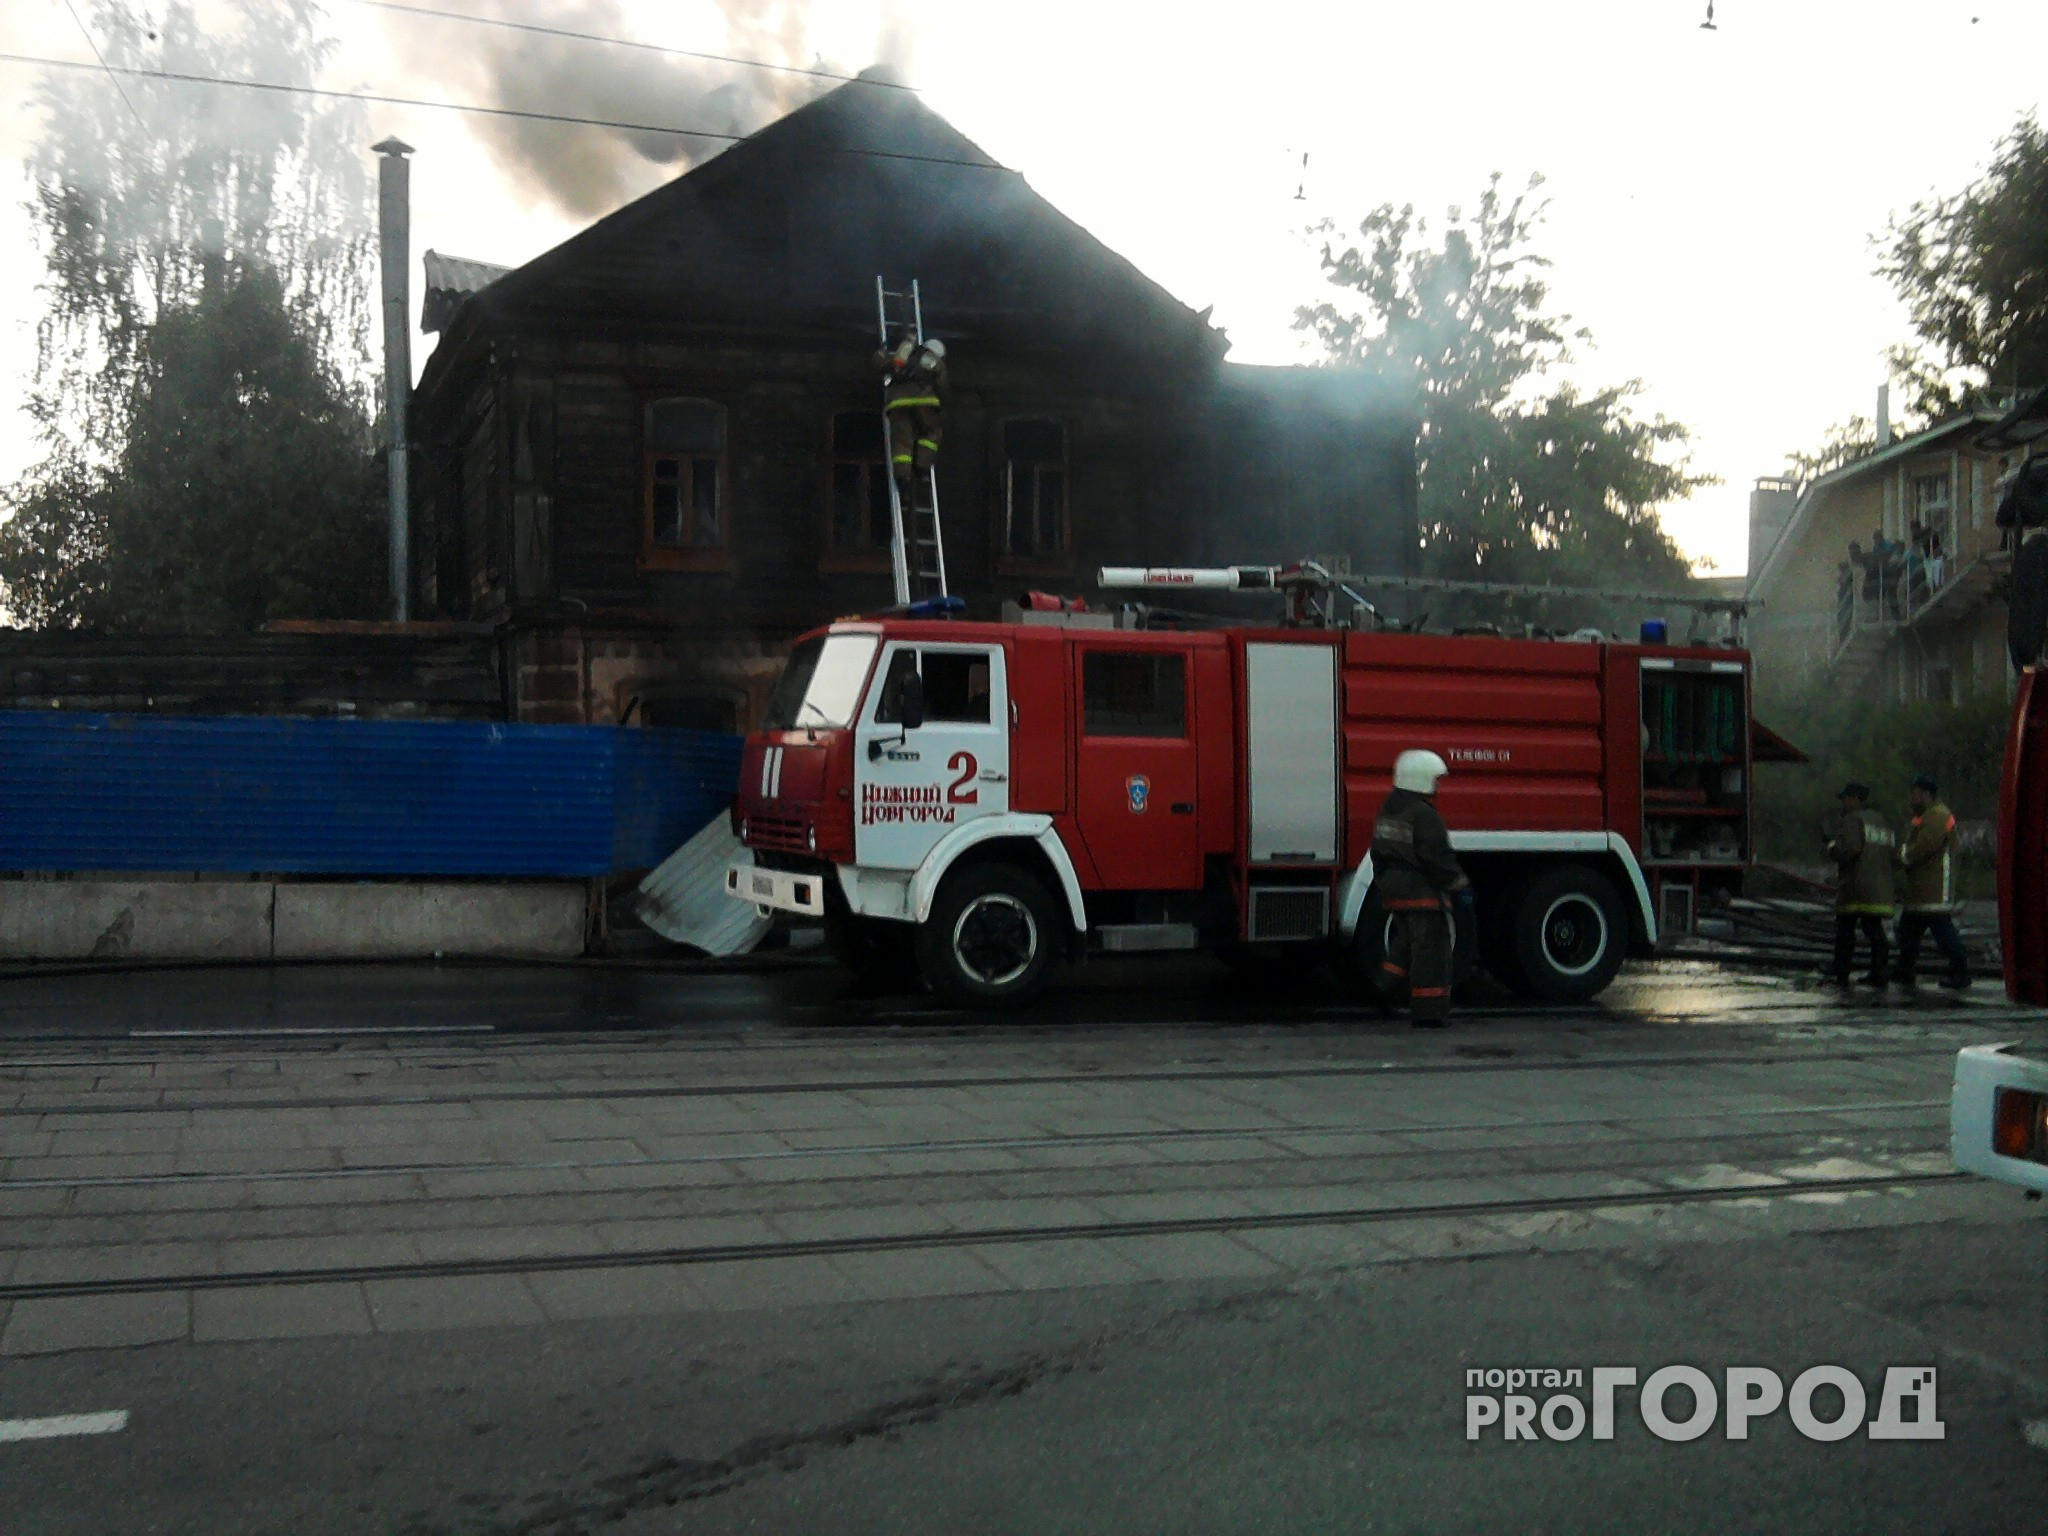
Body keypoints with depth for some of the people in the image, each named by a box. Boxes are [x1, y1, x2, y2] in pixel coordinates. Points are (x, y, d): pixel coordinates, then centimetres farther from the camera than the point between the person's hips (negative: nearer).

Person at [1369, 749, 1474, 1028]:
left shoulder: (1387, 810, 9)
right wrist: (1460, 889, -11)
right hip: (1421, 891, -9)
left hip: (1392, 889, 9)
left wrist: (1380, 882, 28)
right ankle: (1428, 1013, 0)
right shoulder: (1424, 816, -19)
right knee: (1430, 949, -2)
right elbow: (1439, 859, -19)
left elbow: (1379, 851, 18)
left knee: (1406, 939, 26)